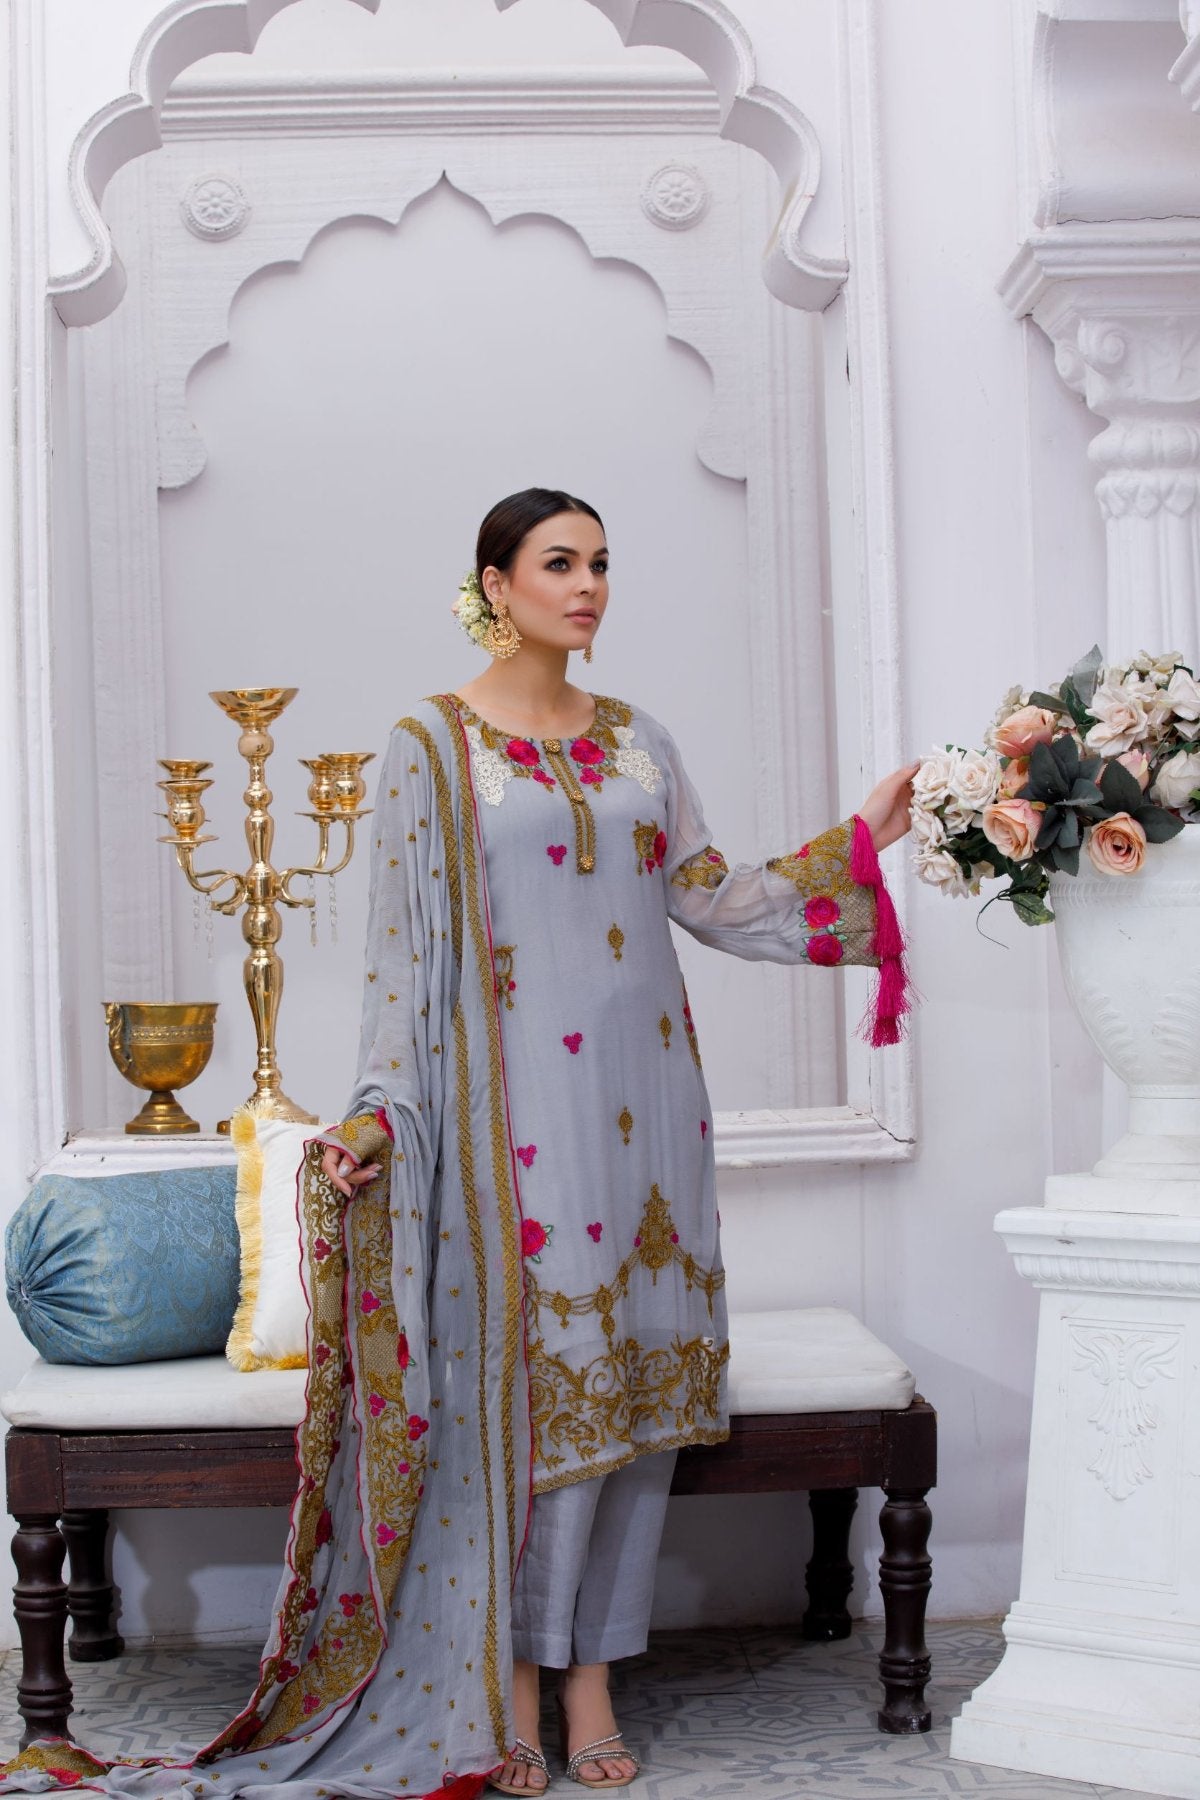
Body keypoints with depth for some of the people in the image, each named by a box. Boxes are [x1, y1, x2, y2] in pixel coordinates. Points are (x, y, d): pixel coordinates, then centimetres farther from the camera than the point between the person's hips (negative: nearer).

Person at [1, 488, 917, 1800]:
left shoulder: (638, 742, 13)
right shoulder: (435, 743, 0)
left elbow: (713, 901, 15)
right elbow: (403, 946, -3)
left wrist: (859, 839, 10)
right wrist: (373, 1112, -10)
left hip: (640, 1096, 5)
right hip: (512, 1099, -5)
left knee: (636, 1377, 4)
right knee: (532, 1378, -5)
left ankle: (589, 1669, 16)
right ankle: (510, 1689, 9)